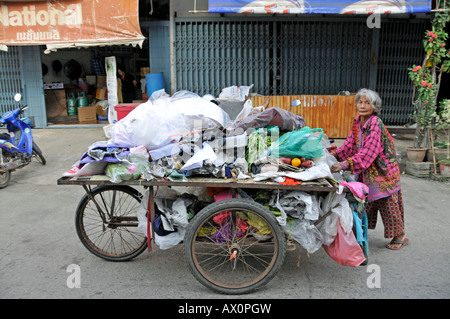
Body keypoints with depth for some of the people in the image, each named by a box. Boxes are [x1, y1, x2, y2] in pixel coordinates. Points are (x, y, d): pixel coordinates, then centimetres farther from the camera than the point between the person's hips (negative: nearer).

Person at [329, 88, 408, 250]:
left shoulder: (376, 124, -23)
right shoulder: (357, 122, 1)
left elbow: (368, 152, -32)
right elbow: (349, 146, 3)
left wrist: (344, 165, -40)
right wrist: (332, 155, -10)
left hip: (382, 170, -7)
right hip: (365, 171, 7)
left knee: (388, 203, 3)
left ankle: (400, 235, 22)